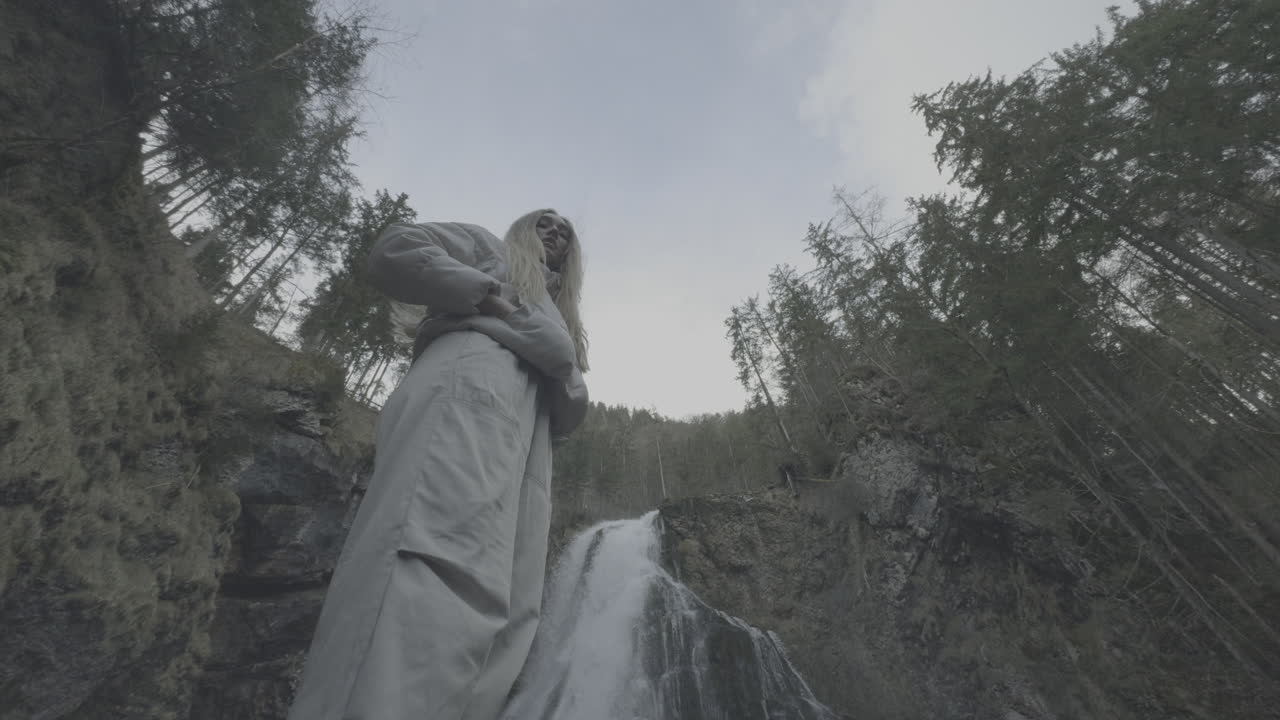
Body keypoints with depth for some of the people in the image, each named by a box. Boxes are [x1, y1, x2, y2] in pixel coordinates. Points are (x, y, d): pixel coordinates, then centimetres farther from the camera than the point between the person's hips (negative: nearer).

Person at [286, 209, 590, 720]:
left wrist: (569, 370, 7)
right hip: (472, 376, -5)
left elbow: (568, 416, 29)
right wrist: (488, 293, 4)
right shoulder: (488, 247, 29)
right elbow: (395, 250, 11)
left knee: (509, 606, -12)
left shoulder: (556, 317, 40)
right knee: (444, 562, -30)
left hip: (529, 436, 6)